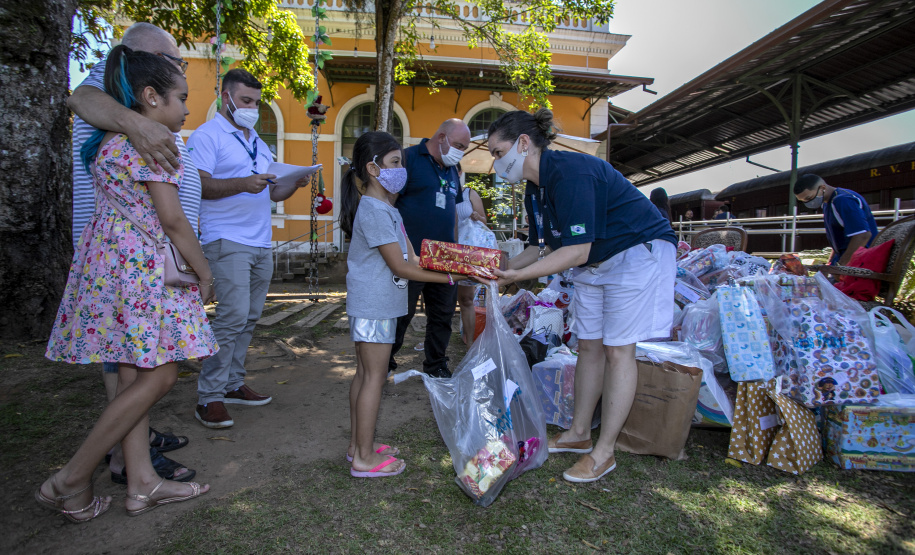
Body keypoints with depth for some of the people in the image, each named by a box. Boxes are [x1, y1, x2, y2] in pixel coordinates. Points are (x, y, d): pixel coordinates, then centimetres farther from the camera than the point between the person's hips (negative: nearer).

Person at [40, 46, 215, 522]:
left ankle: (142, 483, 16)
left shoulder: (110, 139, 18)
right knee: (157, 376, -4)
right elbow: (171, 218, -16)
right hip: (140, 268, -10)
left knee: (134, 376, 10)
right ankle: (69, 482, 6)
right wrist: (204, 271, -8)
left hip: (108, 260, 10)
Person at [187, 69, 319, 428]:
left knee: (250, 318, 9)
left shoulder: (258, 142, 23)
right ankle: (208, 397, -3)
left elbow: (272, 192, 22)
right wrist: (243, 184, -24)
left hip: (261, 244, 8)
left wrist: (294, 185, 2)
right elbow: (199, 185, -12)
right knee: (233, 316, -13)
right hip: (228, 241, -8)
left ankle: (233, 384, 20)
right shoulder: (207, 136, -1)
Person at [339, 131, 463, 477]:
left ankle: (359, 445, 28)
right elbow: (400, 267, -19)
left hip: (373, 305, 10)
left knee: (365, 374, 15)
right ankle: (365, 458, 11)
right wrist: (449, 277, -15)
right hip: (375, 307, -10)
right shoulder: (374, 211, -17)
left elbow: (410, 260, 10)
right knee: (374, 377, -2)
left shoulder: (386, 208, 14)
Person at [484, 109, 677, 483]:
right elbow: (542, 247, 8)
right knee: (589, 346, 9)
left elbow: (577, 252, -30)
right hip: (594, 263, 9)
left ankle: (604, 452, 6)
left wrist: (519, 276, -31)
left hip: (639, 253, -9)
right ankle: (579, 434, 22)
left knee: (618, 350, -5)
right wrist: (502, 271, -5)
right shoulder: (535, 192, 2)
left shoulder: (570, 173, -27)